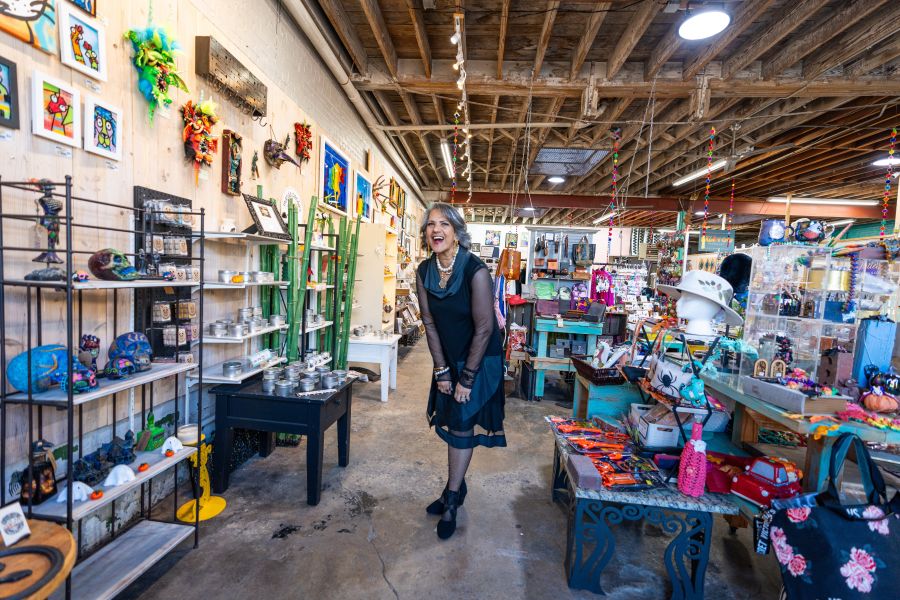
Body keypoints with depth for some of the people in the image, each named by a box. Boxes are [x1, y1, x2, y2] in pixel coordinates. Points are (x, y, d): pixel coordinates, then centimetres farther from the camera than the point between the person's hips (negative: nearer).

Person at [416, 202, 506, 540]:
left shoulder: (476, 271, -23)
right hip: (449, 359, 6)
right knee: (451, 422, 15)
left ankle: (451, 501, 20)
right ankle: (457, 488, 37)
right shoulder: (424, 271, -6)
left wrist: (467, 377, -15)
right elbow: (430, 323, -2)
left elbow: (484, 328, -20)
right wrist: (442, 370, -2)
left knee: (462, 425, 1)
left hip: (480, 360, -5)